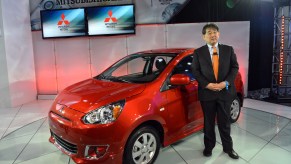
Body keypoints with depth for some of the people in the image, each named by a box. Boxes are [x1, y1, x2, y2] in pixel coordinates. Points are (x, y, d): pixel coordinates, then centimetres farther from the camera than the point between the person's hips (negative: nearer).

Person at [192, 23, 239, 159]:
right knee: (209, 122, 13)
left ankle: (228, 147, 32)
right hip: (207, 92, -1)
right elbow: (195, 71, -2)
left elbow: (235, 67, 3)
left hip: (225, 91, 1)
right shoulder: (198, 52, 1)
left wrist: (226, 82, -12)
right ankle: (209, 146, 32)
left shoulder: (228, 49, 5)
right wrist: (207, 84, -15)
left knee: (225, 122, 13)